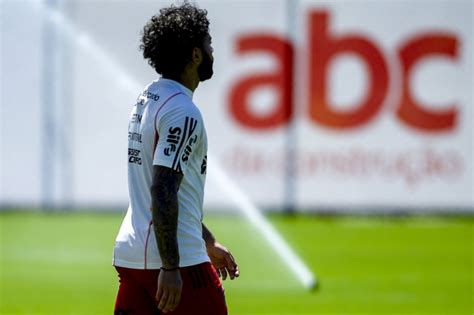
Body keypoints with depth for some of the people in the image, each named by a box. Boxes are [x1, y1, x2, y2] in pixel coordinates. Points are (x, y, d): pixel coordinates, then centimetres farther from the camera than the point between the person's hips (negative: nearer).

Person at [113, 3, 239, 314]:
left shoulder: (147, 99, 16)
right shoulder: (183, 112, -14)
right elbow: (163, 193, -21)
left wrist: (208, 243, 31)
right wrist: (170, 268, -21)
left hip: (130, 254, 9)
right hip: (174, 258, -9)